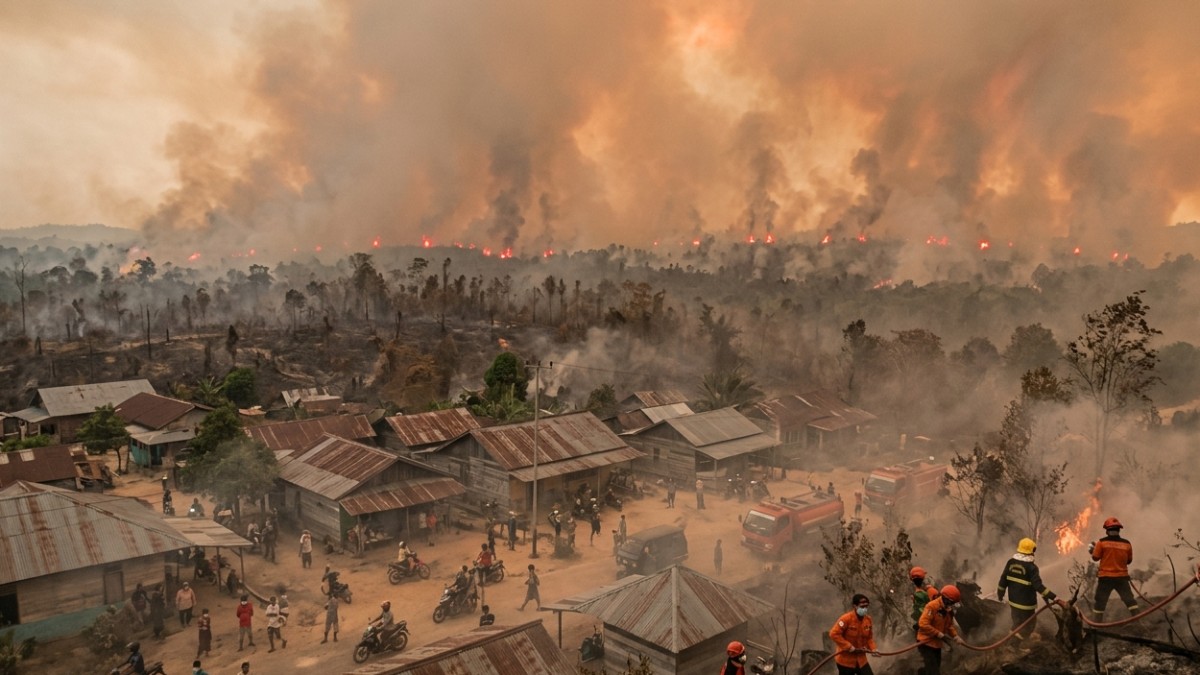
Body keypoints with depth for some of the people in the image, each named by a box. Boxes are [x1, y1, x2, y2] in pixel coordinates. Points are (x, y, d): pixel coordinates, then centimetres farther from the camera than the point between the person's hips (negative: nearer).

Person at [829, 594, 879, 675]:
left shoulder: (868, 619, -1)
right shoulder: (846, 618, -22)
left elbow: (869, 637, 13)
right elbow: (834, 634, -27)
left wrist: (873, 649, -6)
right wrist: (851, 648, -24)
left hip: (861, 660, 6)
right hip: (845, 660, -6)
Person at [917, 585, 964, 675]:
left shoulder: (948, 610, 5)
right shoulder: (932, 606, -23)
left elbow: (949, 626, 17)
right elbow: (923, 624, -29)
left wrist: (955, 636, 0)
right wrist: (939, 634, -26)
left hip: (937, 644, 9)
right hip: (926, 643, -9)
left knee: (936, 667, 18)